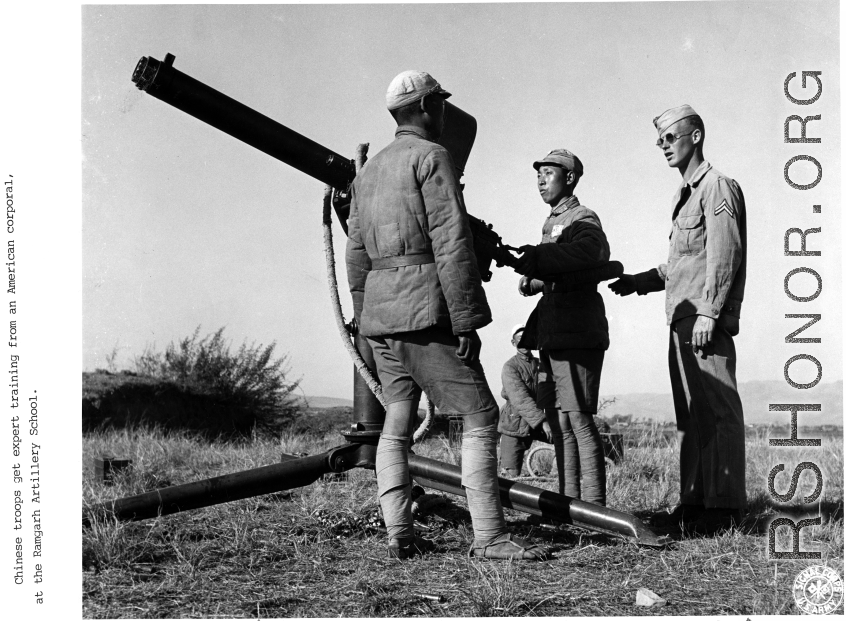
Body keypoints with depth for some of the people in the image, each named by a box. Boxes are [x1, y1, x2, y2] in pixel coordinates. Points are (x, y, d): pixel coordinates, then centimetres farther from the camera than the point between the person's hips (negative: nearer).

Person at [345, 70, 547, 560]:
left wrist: (366, 320, 22)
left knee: (397, 423, 9)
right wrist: (465, 321, -16)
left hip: (380, 312, 8)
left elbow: (357, 255, 19)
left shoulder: (369, 170, 19)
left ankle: (400, 535, 5)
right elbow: (451, 244, -15)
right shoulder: (432, 157, -6)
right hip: (426, 311, -8)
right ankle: (490, 536, -10)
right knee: (480, 417, -6)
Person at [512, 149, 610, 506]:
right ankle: (568, 501, 16)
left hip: (576, 332, -9)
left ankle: (593, 507, -8)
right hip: (553, 333, 9)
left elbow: (586, 252, -29)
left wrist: (533, 258, -38)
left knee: (579, 418, -10)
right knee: (558, 421, 10)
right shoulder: (552, 223, 23)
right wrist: (534, 281, 4)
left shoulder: (583, 219, -5)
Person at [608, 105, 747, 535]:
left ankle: (724, 507, -6)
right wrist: (642, 281, 15)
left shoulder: (718, 188, -5)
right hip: (682, 321, 10)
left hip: (707, 322, -10)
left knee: (717, 411, -8)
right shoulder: (683, 195, 22)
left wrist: (708, 312, -19)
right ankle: (693, 503, 15)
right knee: (691, 415, 10)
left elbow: (724, 256, -14)